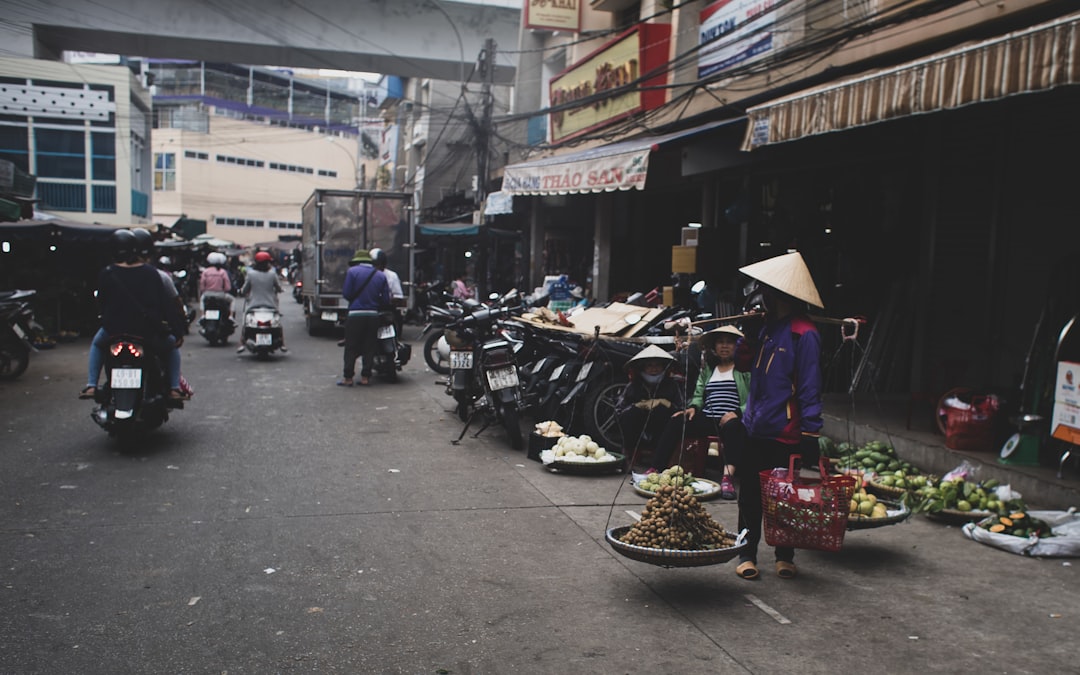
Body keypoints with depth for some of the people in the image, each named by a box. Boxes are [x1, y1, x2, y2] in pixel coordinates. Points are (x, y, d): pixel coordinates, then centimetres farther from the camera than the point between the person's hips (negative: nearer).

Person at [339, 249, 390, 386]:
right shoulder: (381, 276, 7)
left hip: (355, 314, -3)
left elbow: (346, 293, -6)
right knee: (369, 348, 8)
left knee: (351, 348, 3)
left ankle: (348, 377, 4)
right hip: (373, 315, 3)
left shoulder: (352, 271, -2)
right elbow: (386, 299, 5)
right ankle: (365, 377, 9)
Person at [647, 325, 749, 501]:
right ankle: (656, 469, -22)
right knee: (676, 422, -18)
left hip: (732, 420, -5)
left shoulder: (746, 368, 6)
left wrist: (737, 413, -19)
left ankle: (727, 477, -48)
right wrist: (693, 407, -1)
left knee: (733, 427, -39)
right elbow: (699, 394, 21)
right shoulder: (707, 369, 24)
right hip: (707, 419, 5)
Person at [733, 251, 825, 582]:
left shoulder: (804, 334, -12)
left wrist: (810, 434, -17)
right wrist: (749, 327, 8)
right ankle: (747, 554, 22)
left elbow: (809, 388, -15)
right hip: (754, 429, 7)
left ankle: (784, 556, 23)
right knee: (750, 495, 11)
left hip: (785, 434, -7)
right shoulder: (767, 327, 12)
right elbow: (746, 362, 22)